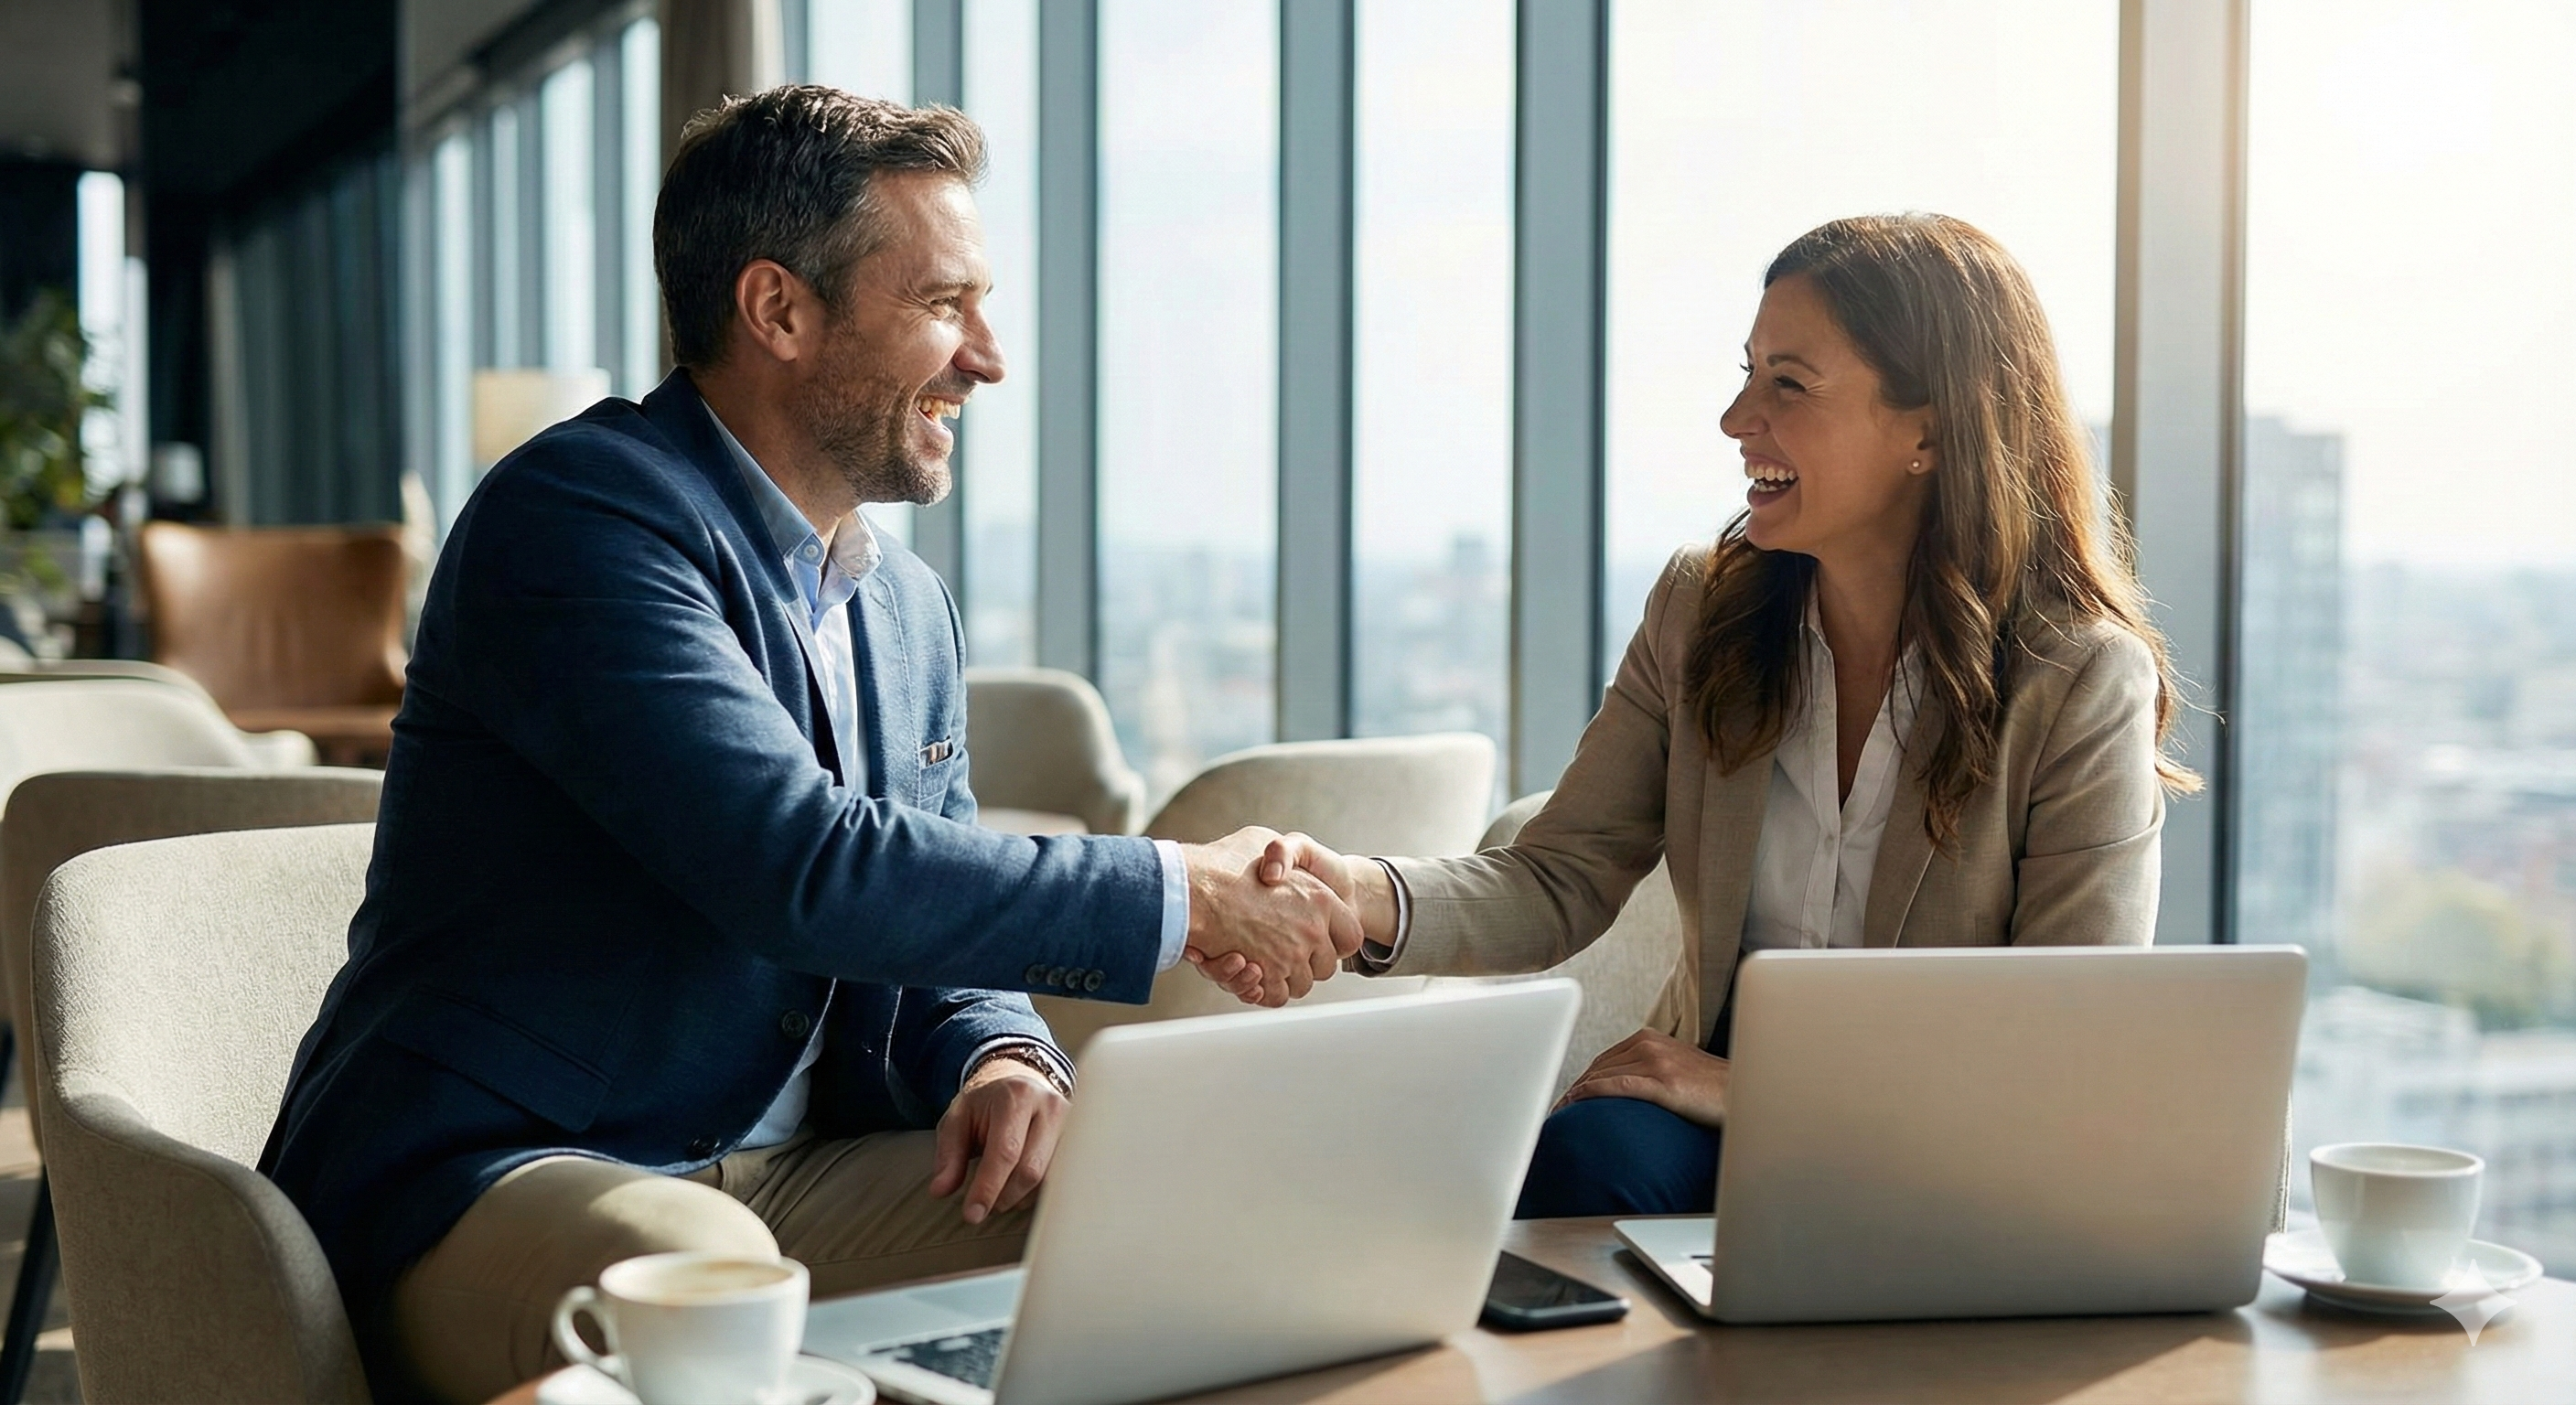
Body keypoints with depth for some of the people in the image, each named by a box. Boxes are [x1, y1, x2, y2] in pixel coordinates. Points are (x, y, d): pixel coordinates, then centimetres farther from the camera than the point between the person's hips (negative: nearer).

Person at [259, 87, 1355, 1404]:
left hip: (786, 1175, 7)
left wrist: (1001, 1057, -8)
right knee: (701, 1280, -39)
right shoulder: (579, 514, -15)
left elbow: (937, 925, 17)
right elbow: (803, 871, -26)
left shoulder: (908, 604, 13)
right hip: (481, 1180, -7)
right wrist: (1178, 897, -18)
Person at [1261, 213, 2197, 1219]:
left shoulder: (2085, 683, -11)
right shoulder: (1699, 612, 3)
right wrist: (1368, 899, -22)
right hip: (1714, 1113, 4)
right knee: (1587, 1149, -30)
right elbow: (1557, 883, -1)